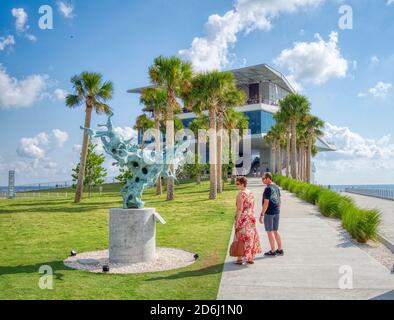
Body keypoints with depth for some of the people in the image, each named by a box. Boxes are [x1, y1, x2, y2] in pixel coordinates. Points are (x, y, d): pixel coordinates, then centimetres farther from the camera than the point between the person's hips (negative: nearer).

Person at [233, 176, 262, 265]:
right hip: (251, 218, 7)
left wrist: (237, 221, -16)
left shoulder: (240, 195, -16)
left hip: (242, 218, -7)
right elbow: (252, 207, 13)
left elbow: (239, 209, -19)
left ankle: (240, 259, 7)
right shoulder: (251, 193, 8)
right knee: (250, 237, 12)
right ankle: (251, 258, 18)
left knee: (241, 238, 1)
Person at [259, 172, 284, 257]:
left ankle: (273, 251, 9)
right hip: (276, 212, 8)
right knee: (275, 231, 16)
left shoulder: (268, 189, -18)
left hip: (269, 213, -8)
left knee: (269, 232, 2)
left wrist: (261, 215, -17)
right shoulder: (276, 187, 8)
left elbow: (266, 203, -21)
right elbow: (279, 200, 14)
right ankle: (280, 250, 21)